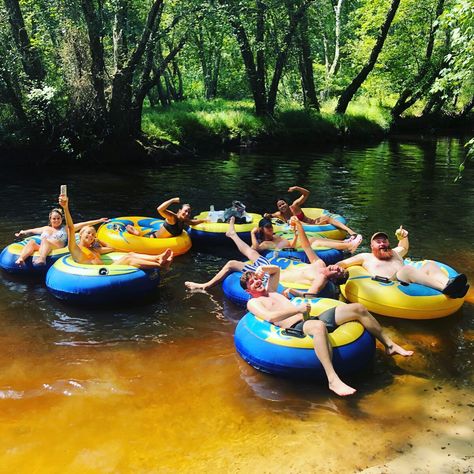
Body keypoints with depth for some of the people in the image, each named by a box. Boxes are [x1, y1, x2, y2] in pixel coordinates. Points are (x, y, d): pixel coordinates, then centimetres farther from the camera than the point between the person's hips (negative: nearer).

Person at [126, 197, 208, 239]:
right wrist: (173, 200, -35)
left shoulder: (184, 221, 0)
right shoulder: (173, 217, -25)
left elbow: (193, 222, 23)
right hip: (152, 238, -8)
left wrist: (203, 220, 6)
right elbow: (159, 209, -43)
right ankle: (135, 233, 15)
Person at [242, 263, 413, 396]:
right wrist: (297, 309, -17)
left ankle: (390, 345, 11)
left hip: (311, 319, 9)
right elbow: (270, 317, -16)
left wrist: (262, 268, 22)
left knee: (358, 308, 0)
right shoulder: (253, 303, 4)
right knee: (319, 326, -47)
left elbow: (277, 269, 41)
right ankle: (333, 379, -52)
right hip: (297, 328, -9)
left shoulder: (270, 291, 28)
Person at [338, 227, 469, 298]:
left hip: (410, 281, 6)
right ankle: (446, 288, -60)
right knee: (407, 269, -37)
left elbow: (404, 248, 56)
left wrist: (403, 237, 34)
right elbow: (343, 263, 21)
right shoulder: (366, 257, 24)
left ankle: (447, 284, -55)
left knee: (430, 264, -20)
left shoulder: (394, 253, 38)